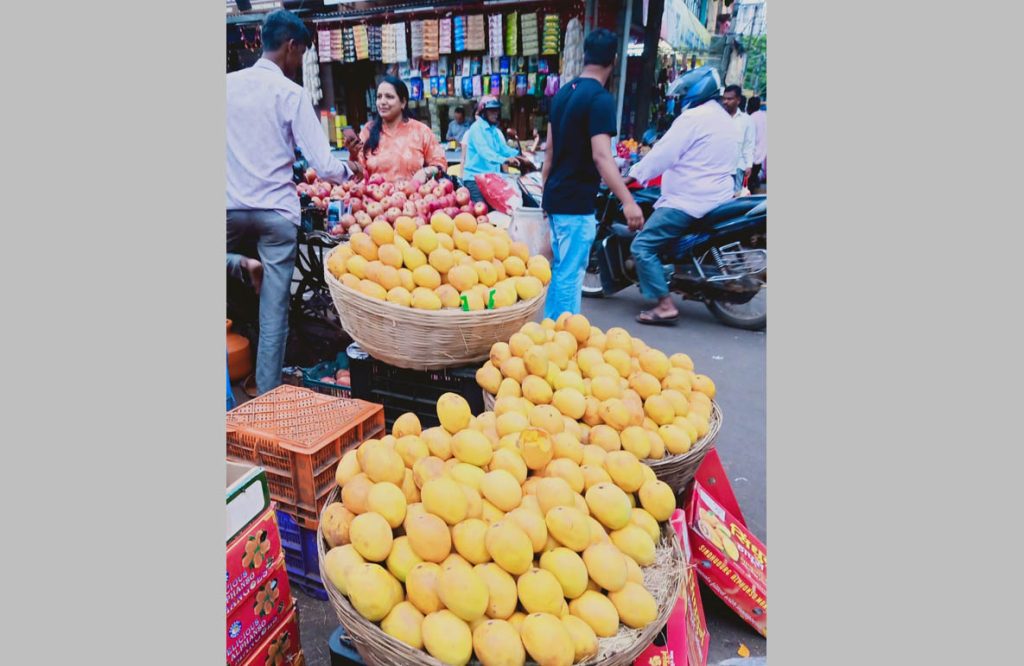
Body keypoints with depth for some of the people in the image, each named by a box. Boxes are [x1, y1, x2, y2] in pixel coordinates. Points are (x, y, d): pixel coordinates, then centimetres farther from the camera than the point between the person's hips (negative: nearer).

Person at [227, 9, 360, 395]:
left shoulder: (229, 84, 6)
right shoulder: (291, 94, -6)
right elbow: (324, 167, -10)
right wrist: (349, 170, 9)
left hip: (231, 208, 4)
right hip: (276, 211, -3)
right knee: (274, 311, 3)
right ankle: (267, 395, 10)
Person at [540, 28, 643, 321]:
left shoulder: (563, 92, 11)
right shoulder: (601, 98, -15)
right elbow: (601, 156, -25)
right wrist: (628, 202, -31)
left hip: (555, 197, 9)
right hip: (577, 202, -9)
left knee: (558, 270, 17)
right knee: (570, 275, -3)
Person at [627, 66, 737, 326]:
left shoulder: (694, 117, -12)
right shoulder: (724, 118, 18)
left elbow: (663, 153, -16)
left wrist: (632, 175, -7)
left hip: (689, 200, -10)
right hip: (717, 196, 10)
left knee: (642, 246, -11)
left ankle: (664, 305, -17)